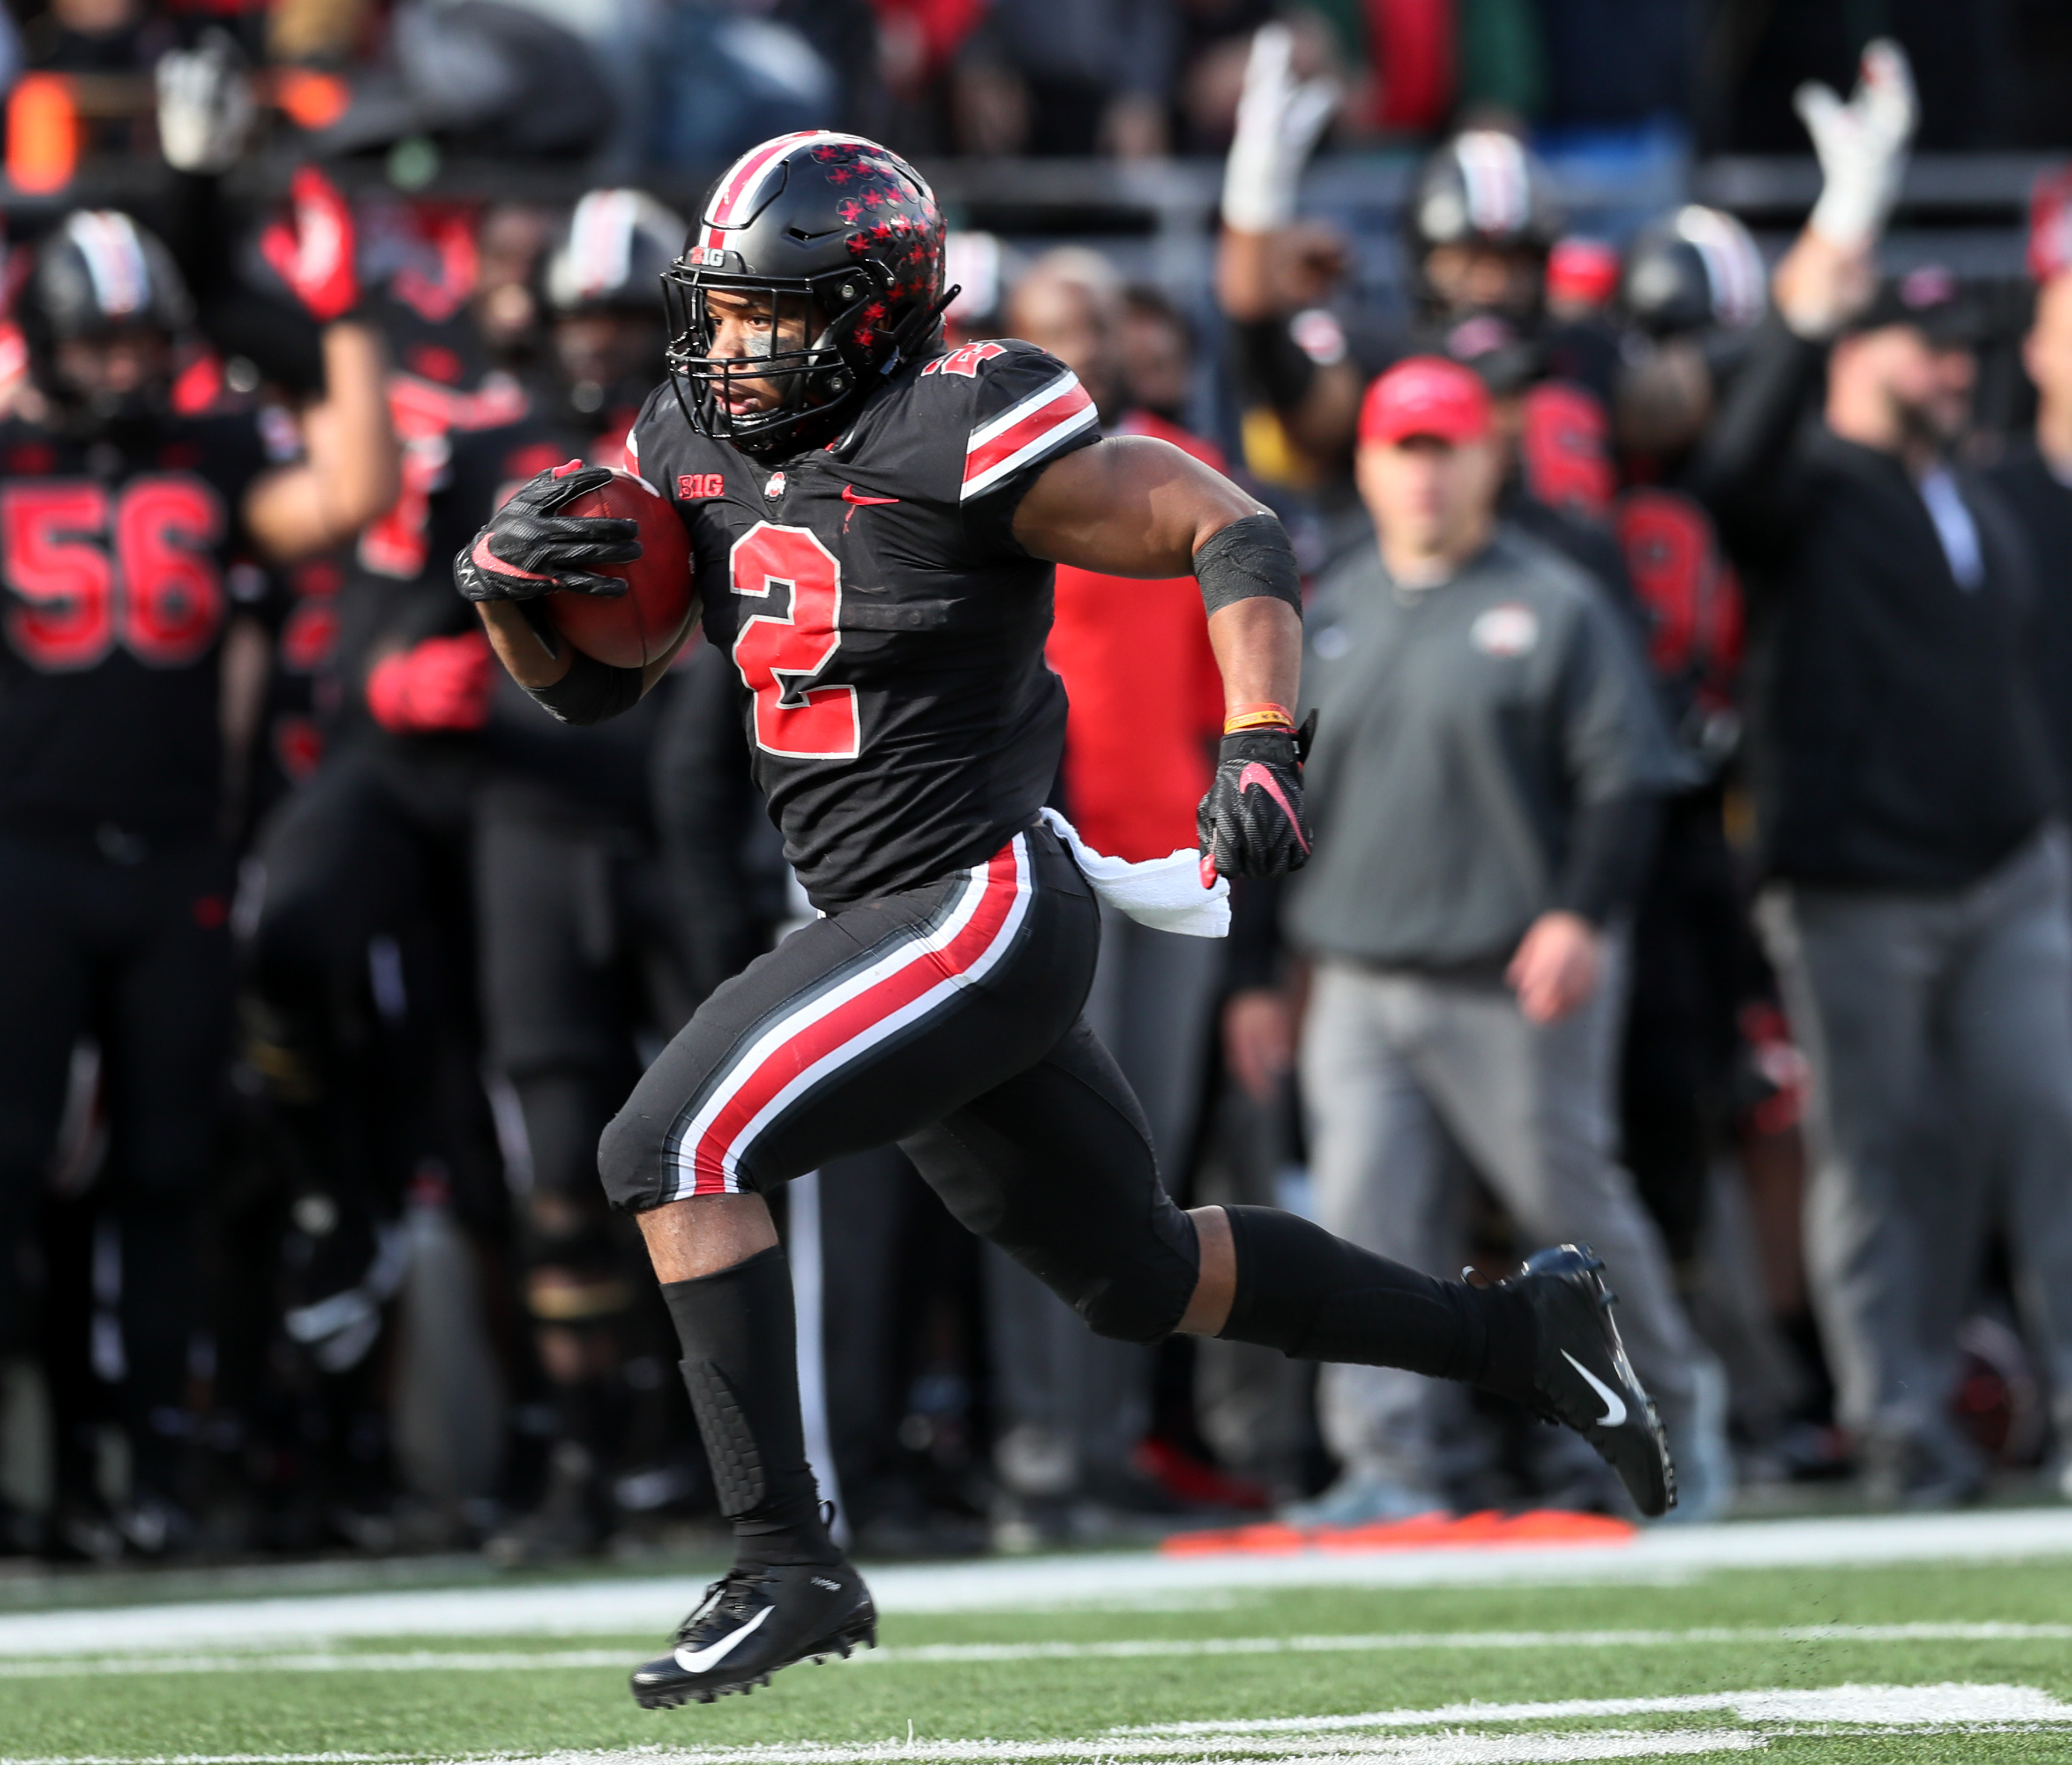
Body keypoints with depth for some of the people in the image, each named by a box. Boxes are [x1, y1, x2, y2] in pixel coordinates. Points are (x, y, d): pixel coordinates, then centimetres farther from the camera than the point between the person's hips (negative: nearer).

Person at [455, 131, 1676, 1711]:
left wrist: (1263, 743, -26)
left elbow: (1233, 530, -14)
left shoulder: (955, 435, -16)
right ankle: (1523, 1333, 35)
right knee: (1142, 1275, 20)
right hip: (906, 929, 9)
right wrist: (510, 577, -5)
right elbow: (591, 683, 15)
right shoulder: (698, 447, 8)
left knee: (674, 1150, -19)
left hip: (980, 913, -9)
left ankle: (787, 1565, -16)